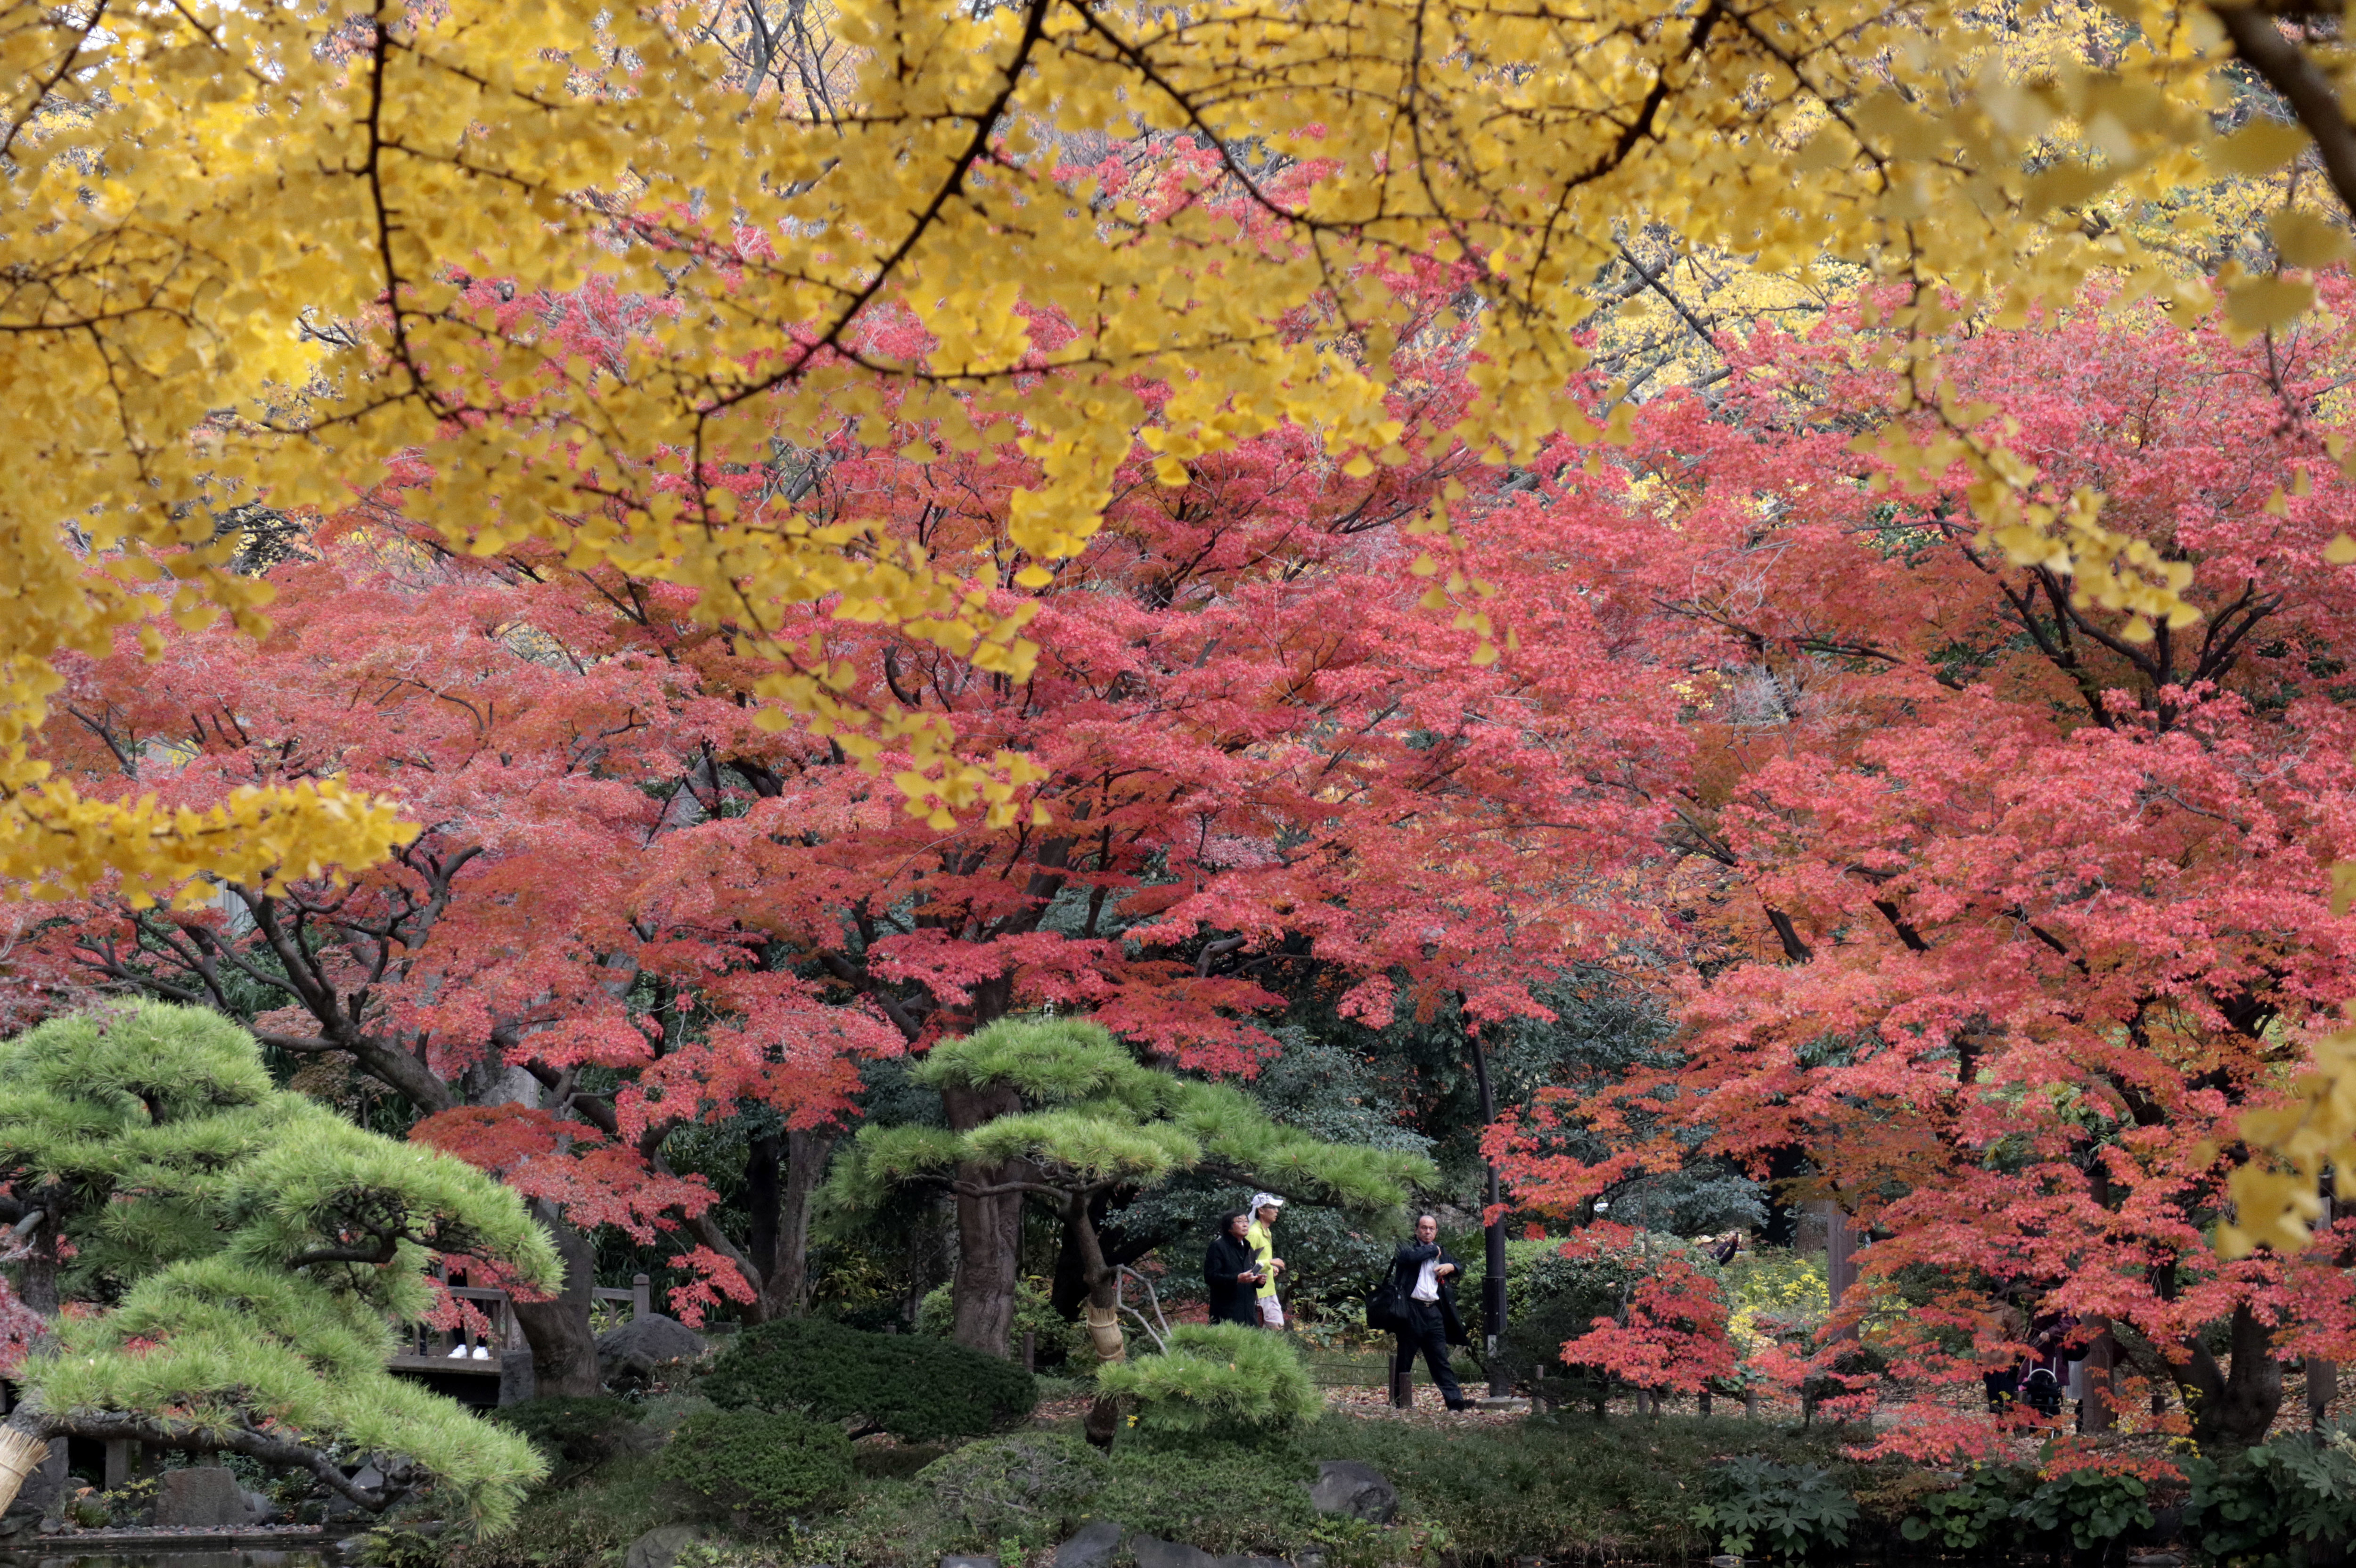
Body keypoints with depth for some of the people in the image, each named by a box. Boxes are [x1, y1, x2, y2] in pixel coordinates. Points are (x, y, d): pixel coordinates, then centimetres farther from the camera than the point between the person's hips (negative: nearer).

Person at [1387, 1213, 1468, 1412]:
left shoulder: (1441, 1251, 20)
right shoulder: (1407, 1246, 4)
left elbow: (1460, 1266, 26)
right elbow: (1408, 1256, -19)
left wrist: (1451, 1267, 3)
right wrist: (1433, 1250, -6)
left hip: (1434, 1311, 4)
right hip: (1411, 1310, -4)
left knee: (1440, 1359, 1)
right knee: (1404, 1360, 4)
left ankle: (1455, 1401, -5)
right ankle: (1400, 1402, 10)